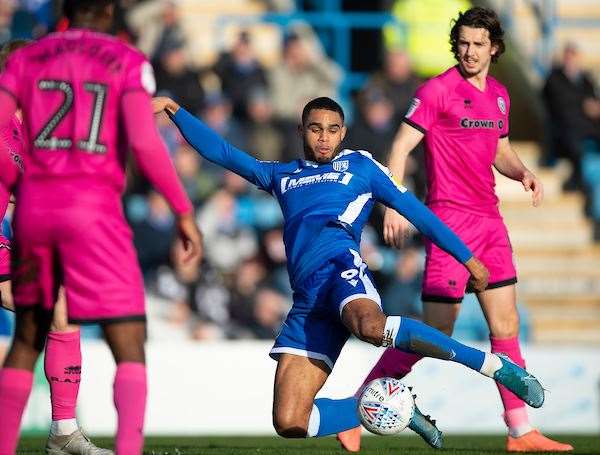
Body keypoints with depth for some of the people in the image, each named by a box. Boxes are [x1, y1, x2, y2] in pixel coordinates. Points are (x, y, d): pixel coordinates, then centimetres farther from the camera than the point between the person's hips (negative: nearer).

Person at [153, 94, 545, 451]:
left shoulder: (360, 165, 20)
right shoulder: (281, 176, 31)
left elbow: (416, 211, 18)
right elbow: (220, 151, 32)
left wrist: (468, 257, 14)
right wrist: (175, 110, 24)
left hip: (340, 267, -4)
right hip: (307, 301, 4)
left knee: (370, 326, -44)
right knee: (289, 424, -13)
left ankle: (493, 365, -37)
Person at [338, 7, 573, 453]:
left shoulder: (498, 94, 13)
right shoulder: (439, 89, -8)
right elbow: (401, 147, -10)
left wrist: (524, 173, 5)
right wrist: (395, 205, -19)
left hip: (489, 218, 7)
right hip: (451, 219, -7)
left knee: (506, 325, 6)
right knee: (436, 329, -10)